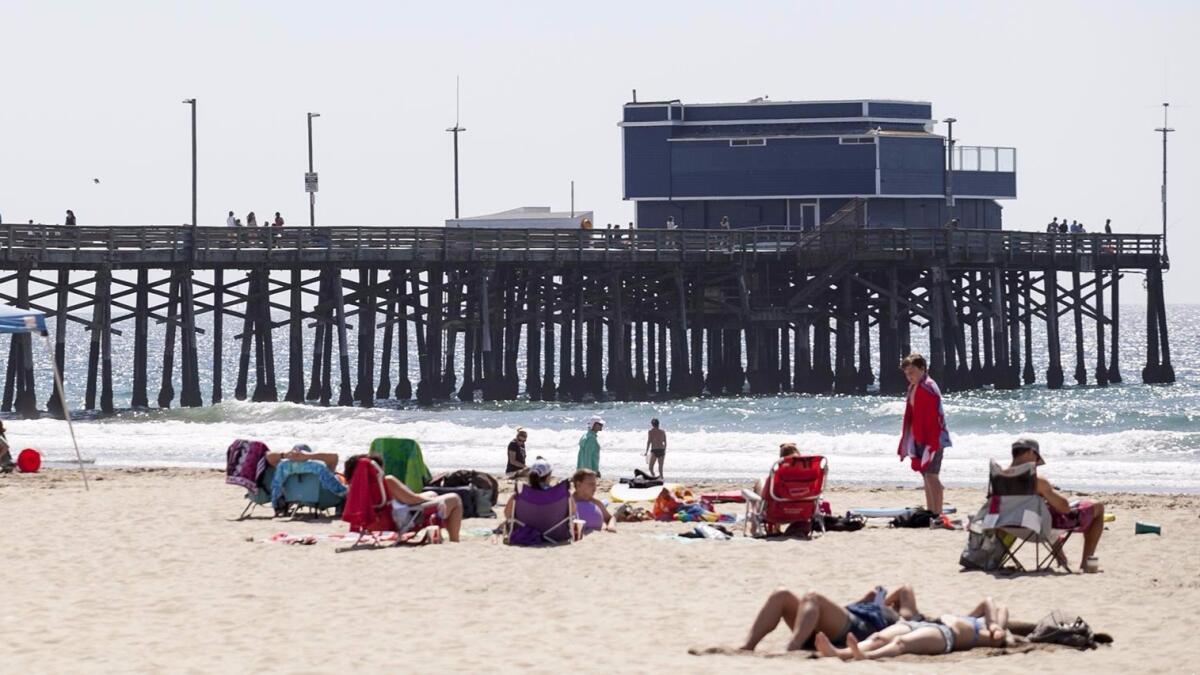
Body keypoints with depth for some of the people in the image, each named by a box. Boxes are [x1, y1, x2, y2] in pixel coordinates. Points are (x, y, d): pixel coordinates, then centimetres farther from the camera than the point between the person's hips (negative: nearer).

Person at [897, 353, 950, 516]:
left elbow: (933, 418, -20)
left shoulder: (929, 388, -14)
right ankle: (930, 512, 19)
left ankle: (937, 514, -14)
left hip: (932, 439, -10)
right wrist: (906, 443, 19)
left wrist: (932, 442, -24)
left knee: (931, 475, -13)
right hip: (919, 439, 10)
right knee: (926, 476, 13)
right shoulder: (913, 388, 14)